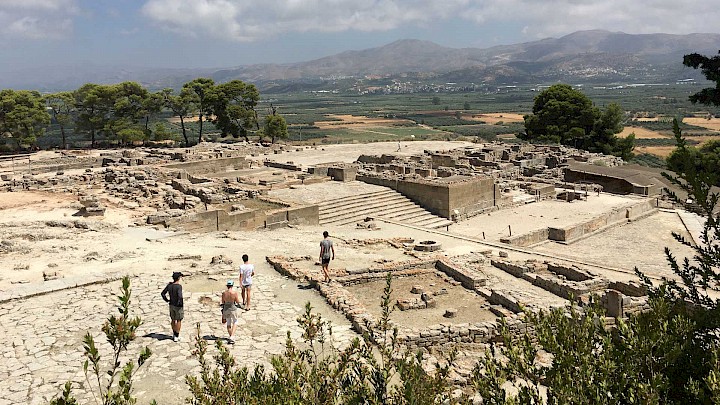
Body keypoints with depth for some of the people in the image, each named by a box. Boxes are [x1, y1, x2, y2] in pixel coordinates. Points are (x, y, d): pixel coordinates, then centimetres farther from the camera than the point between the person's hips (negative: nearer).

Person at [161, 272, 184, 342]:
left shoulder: (169, 285, -3)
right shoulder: (179, 286, -23)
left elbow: (163, 293, 3)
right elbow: (180, 296, -35)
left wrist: (167, 300, 11)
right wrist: (180, 303, -18)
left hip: (171, 305, 6)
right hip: (178, 306, -6)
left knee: (173, 320, 20)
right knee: (179, 321, 9)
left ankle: (174, 334, 34)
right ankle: (176, 336, 15)